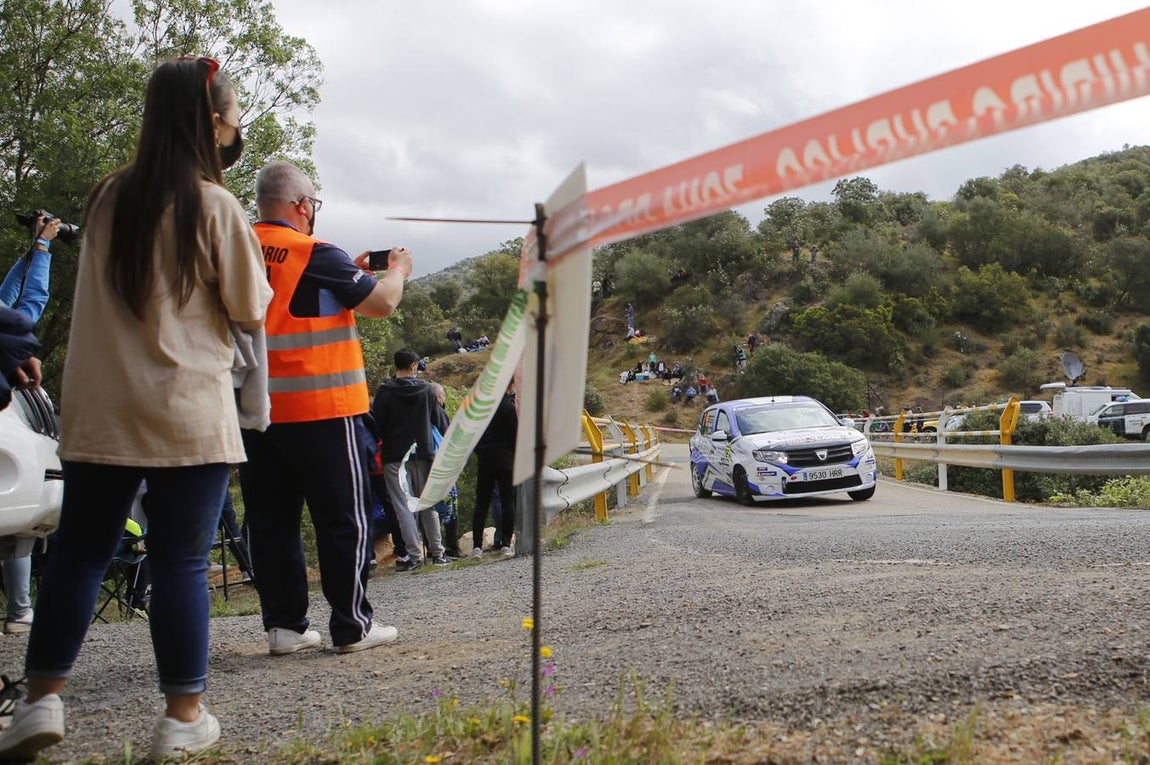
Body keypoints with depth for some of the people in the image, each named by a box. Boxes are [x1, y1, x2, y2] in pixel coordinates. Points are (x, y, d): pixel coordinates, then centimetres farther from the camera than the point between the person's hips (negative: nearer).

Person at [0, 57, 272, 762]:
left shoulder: (109, 198, 7)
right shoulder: (214, 206, -9)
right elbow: (252, 309, -1)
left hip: (100, 408, 5)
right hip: (189, 413, -4)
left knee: (80, 552, 13)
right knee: (182, 560, 3)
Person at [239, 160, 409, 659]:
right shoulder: (316, 256, -11)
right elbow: (382, 303, -7)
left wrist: (351, 274, 23)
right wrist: (397, 270, 13)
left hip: (255, 410, 6)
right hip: (322, 408, -6)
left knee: (270, 519, 10)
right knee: (343, 519, 4)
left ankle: (284, 624, 15)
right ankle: (352, 626, 10)